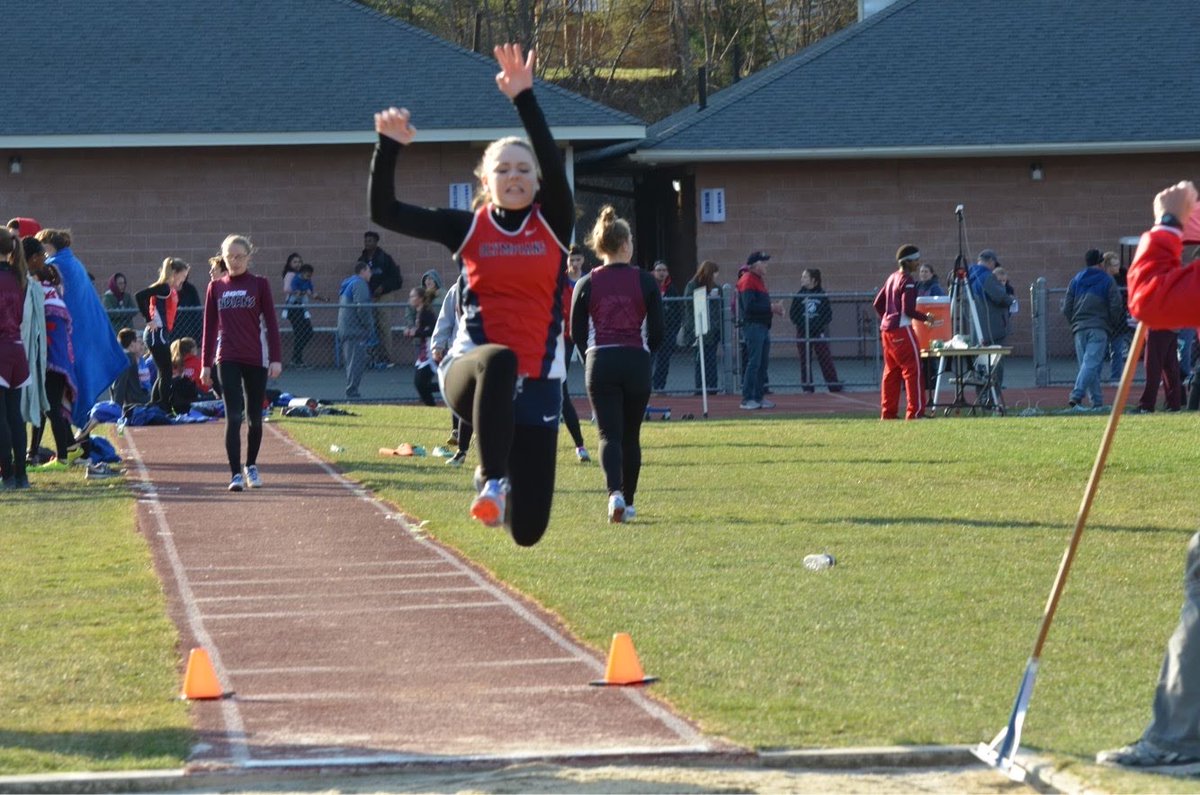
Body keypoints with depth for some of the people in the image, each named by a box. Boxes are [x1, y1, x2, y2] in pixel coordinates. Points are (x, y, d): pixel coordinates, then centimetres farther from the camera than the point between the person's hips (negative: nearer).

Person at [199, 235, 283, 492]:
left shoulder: (259, 285, 2)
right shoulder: (216, 287, 7)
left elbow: (271, 323, 1)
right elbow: (209, 326, 9)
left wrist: (275, 359, -6)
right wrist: (205, 363, 6)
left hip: (256, 359, 0)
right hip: (227, 360, 0)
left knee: (254, 417, 9)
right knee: (233, 416, -9)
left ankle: (251, 466, 28)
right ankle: (236, 474, -10)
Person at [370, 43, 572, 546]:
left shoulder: (553, 226, 5)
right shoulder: (468, 229, 6)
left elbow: (555, 167, -15)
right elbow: (384, 211, 0)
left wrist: (524, 99, -26)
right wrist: (389, 147, -14)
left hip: (538, 382, 1)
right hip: (471, 369, -1)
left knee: (527, 531, -2)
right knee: (498, 362, -43)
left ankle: (507, 481, 36)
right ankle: (491, 481, -34)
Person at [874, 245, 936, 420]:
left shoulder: (892, 278, 14)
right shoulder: (907, 281, -13)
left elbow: (877, 303, 18)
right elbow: (908, 309, -20)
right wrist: (926, 318, -8)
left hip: (887, 328, 9)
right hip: (902, 329, -9)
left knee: (891, 371, 12)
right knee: (912, 369, -7)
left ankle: (888, 412, 15)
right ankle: (915, 412, -11)